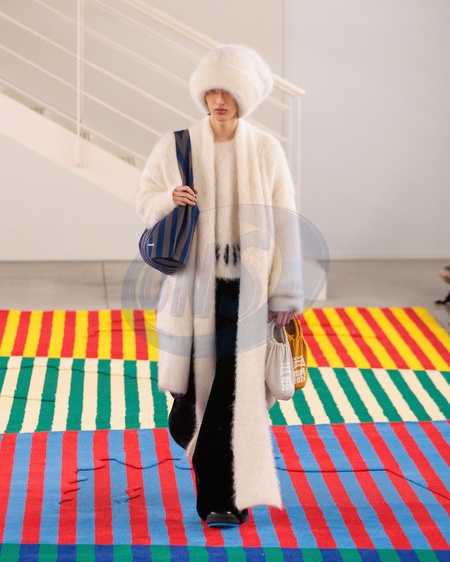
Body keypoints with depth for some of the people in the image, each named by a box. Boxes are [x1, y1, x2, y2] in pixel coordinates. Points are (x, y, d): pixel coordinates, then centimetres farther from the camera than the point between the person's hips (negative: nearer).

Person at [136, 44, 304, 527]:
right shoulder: (175, 147, 0)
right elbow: (146, 203, 8)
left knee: (237, 388, -3)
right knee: (201, 377, 4)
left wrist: (285, 294, -3)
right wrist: (170, 198, -16)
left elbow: (283, 224, -1)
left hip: (246, 287, -1)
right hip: (195, 284, 1)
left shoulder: (266, 151, -2)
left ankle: (226, 497, 4)